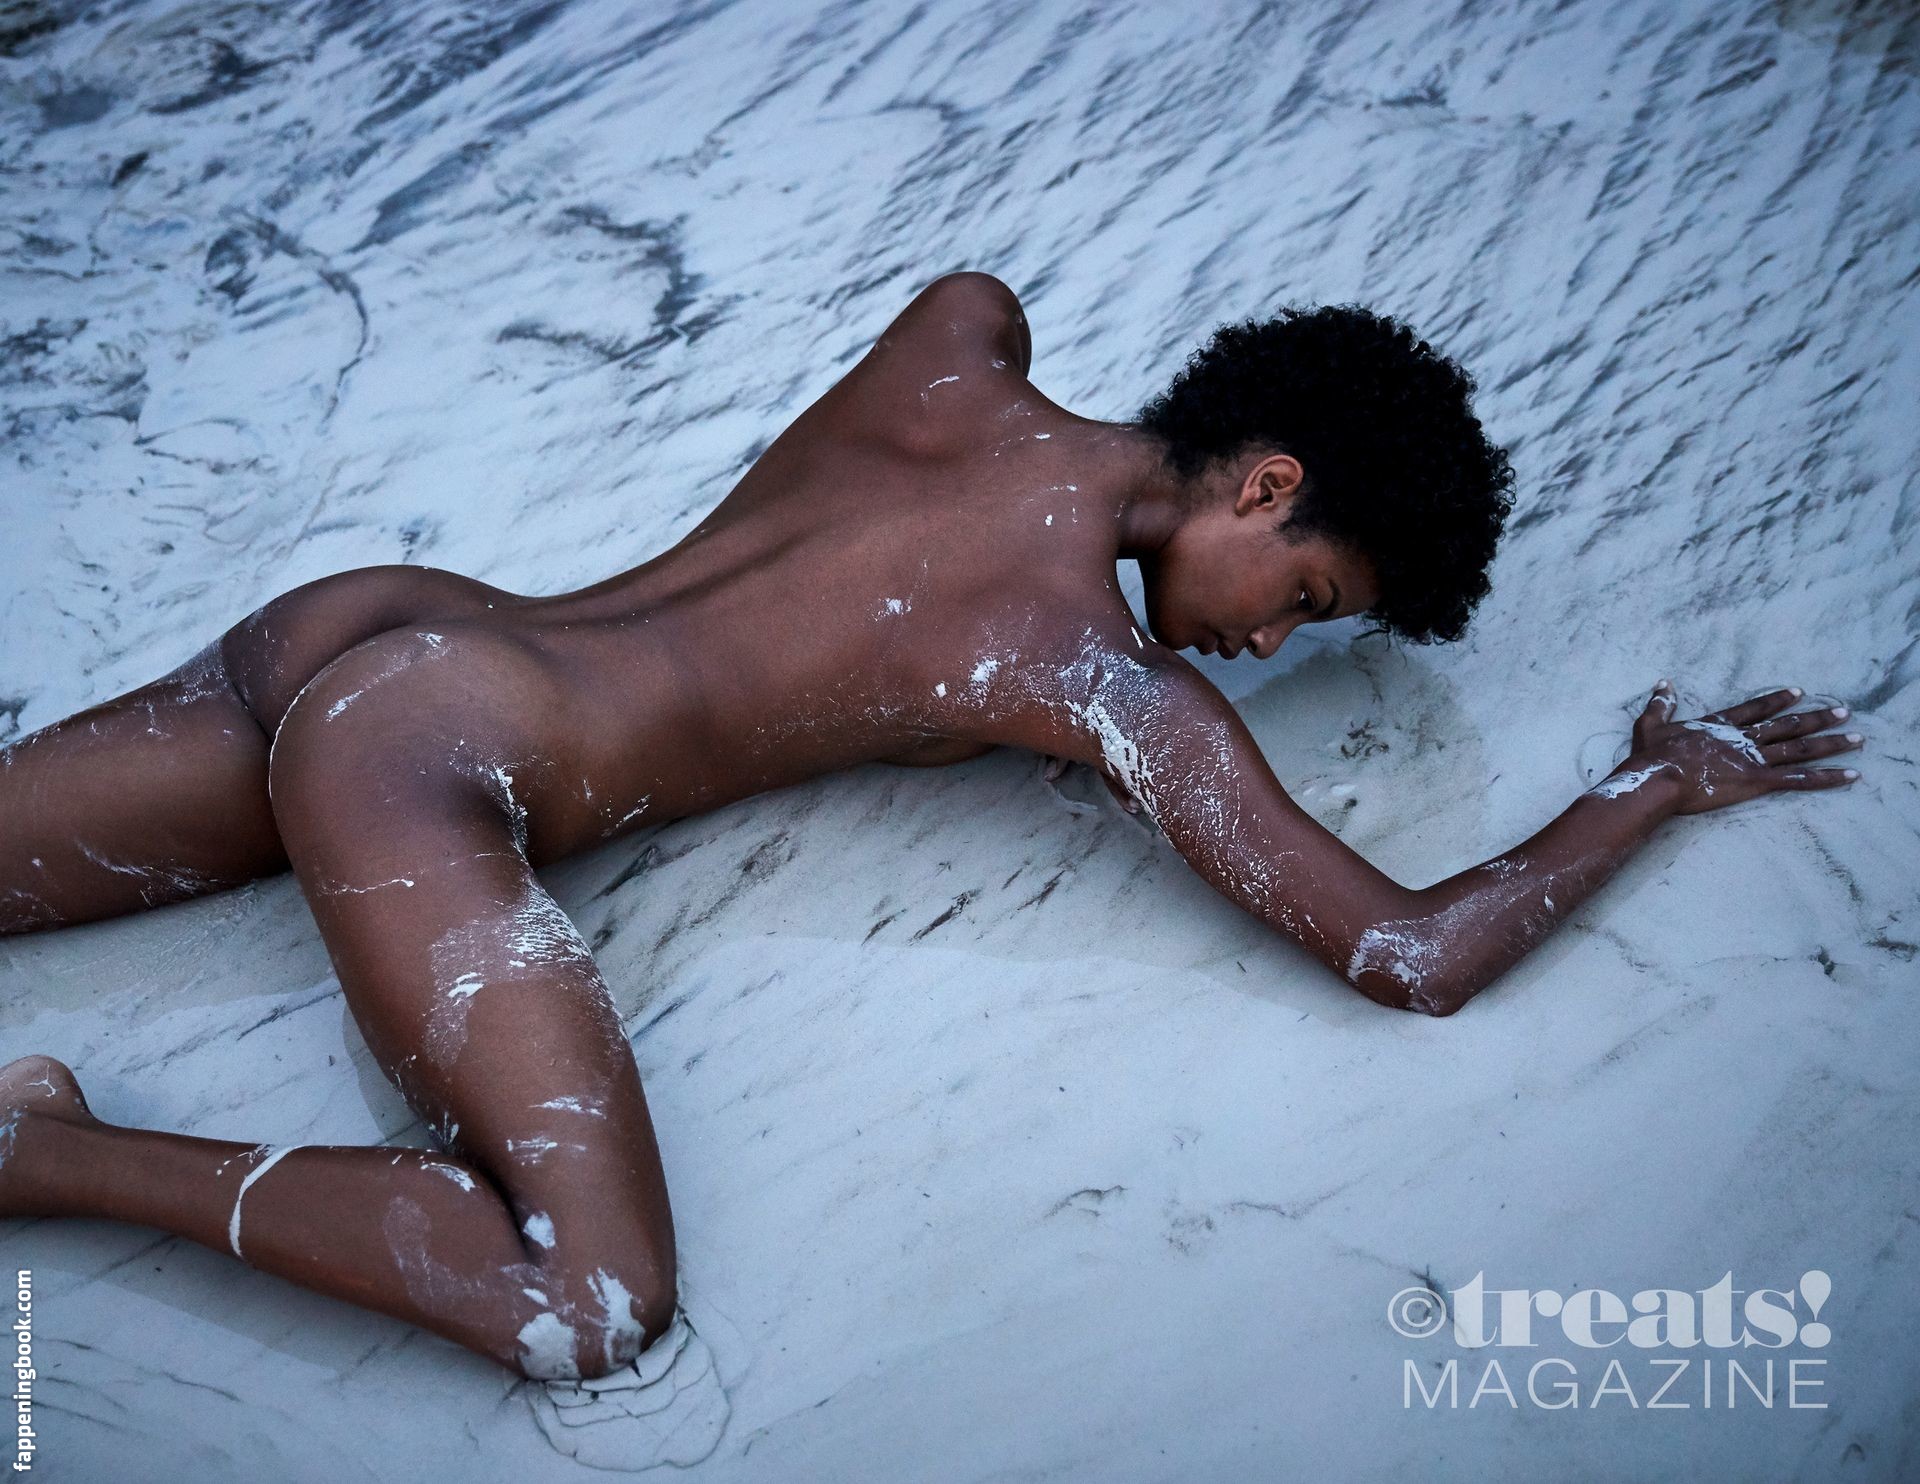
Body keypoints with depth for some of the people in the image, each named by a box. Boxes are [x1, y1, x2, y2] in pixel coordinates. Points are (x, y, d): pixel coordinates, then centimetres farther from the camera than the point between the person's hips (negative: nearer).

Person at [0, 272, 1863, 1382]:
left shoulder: (959, 357, 7)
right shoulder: (1119, 685, -10)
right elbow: (1412, 954, -6)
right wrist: (1664, 775, 7)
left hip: (356, 617, 9)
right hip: (434, 758, -9)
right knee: (593, 1306, -16)